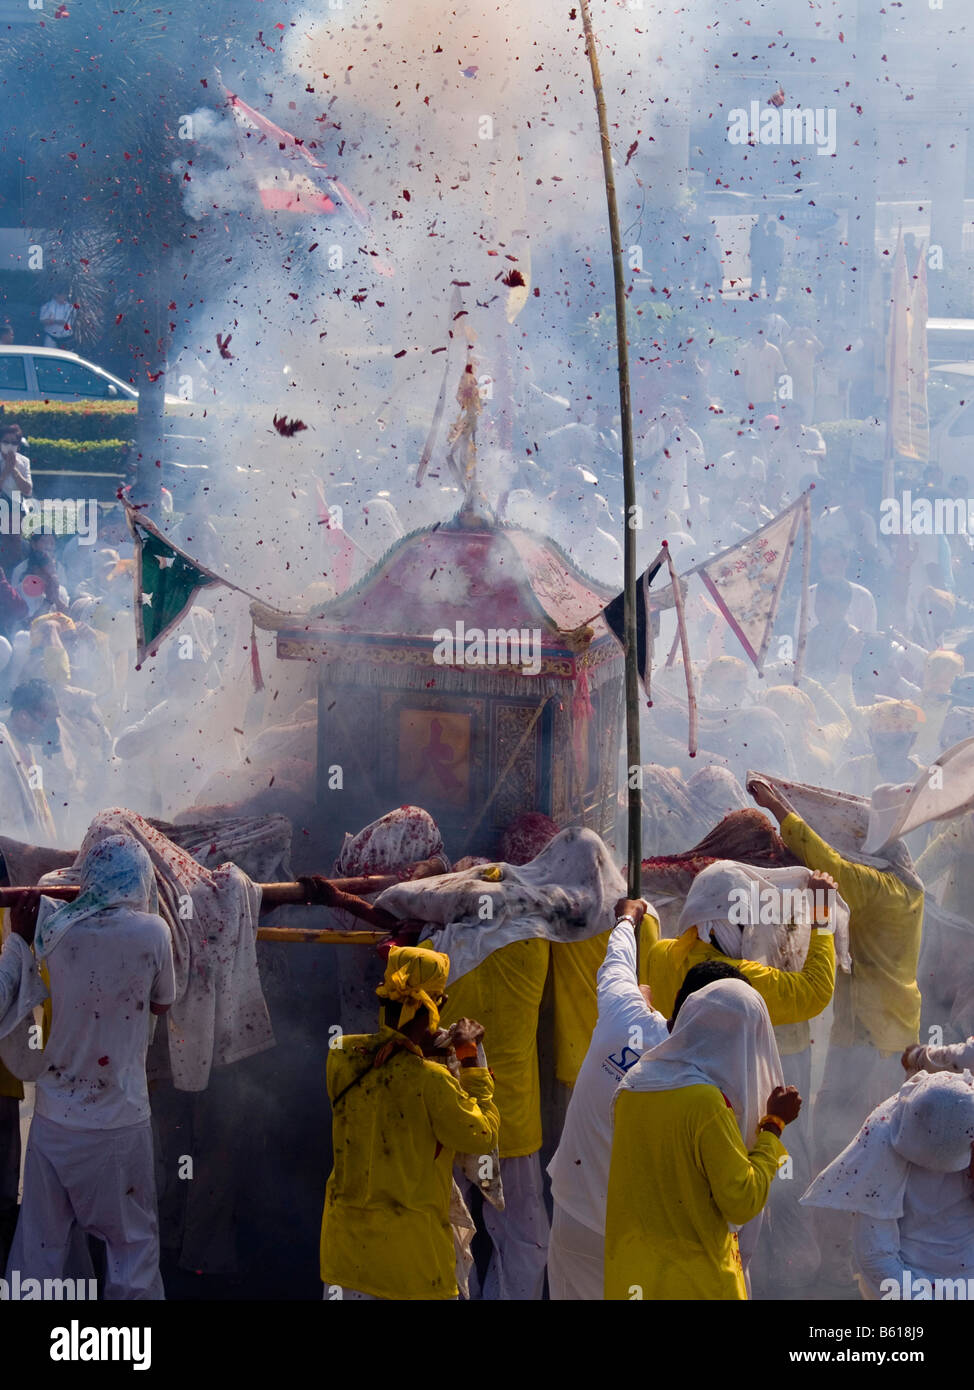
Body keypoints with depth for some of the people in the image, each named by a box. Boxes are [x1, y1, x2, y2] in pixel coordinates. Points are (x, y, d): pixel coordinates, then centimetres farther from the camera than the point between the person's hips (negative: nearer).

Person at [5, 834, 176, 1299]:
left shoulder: (55, 927, -2)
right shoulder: (150, 932, -10)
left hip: (52, 1117, 3)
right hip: (116, 1121, -3)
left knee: (38, 1247, 10)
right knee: (132, 1243, 9)